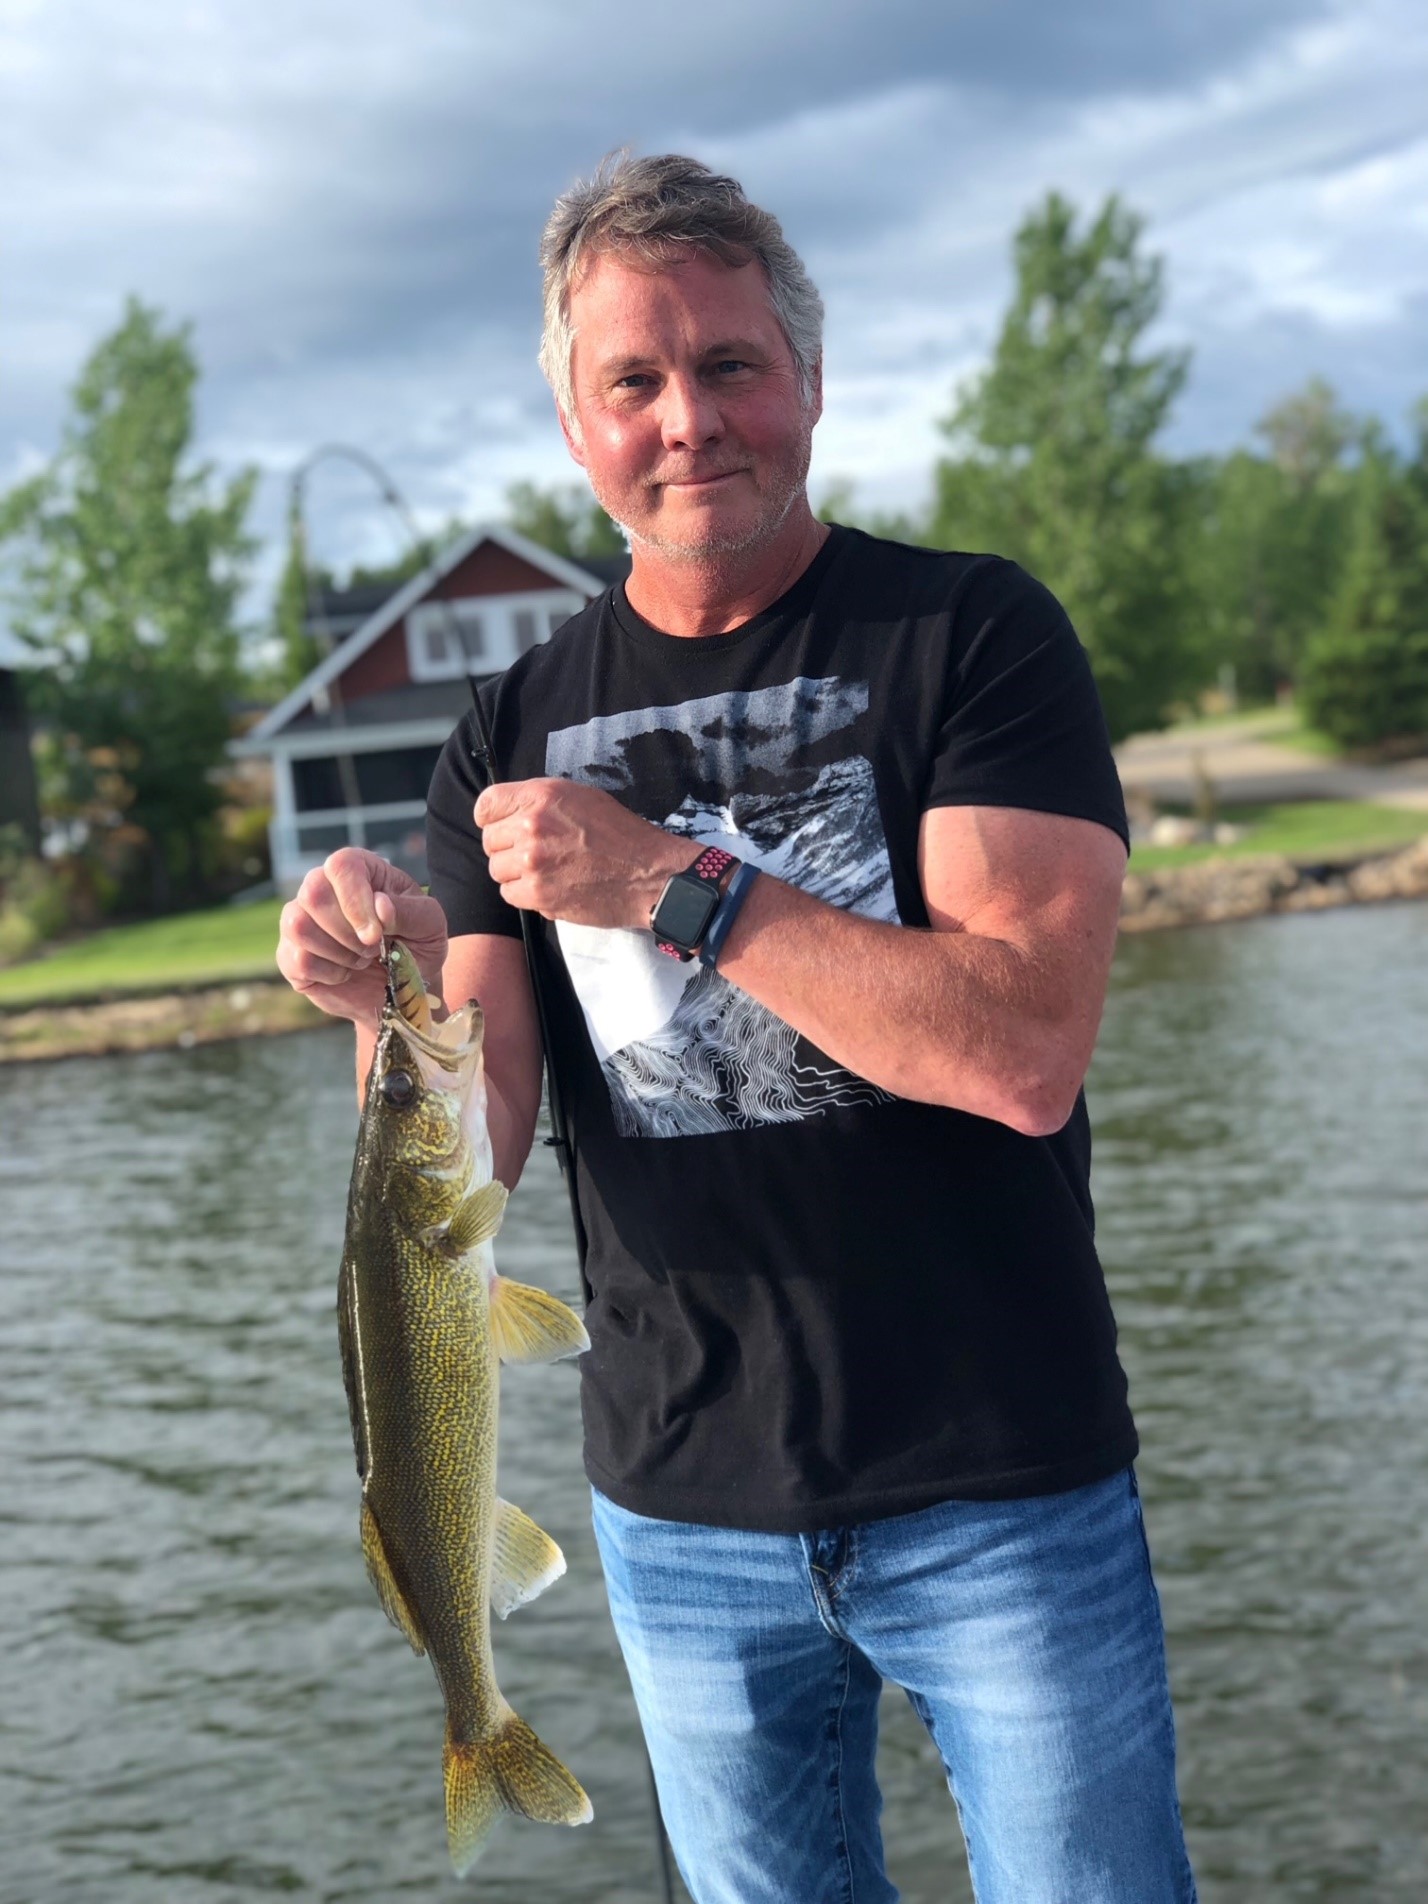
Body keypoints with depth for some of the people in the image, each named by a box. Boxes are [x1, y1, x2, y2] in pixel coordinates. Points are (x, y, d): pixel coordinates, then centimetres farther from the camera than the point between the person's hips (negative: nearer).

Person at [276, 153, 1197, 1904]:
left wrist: (671, 880, -23)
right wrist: (389, 991, -24)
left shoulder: (973, 633, -8)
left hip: (998, 1488, -3)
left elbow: (1027, 1056, -20)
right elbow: (470, 1154, -3)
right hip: (682, 1510, 3)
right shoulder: (516, 736, 3)